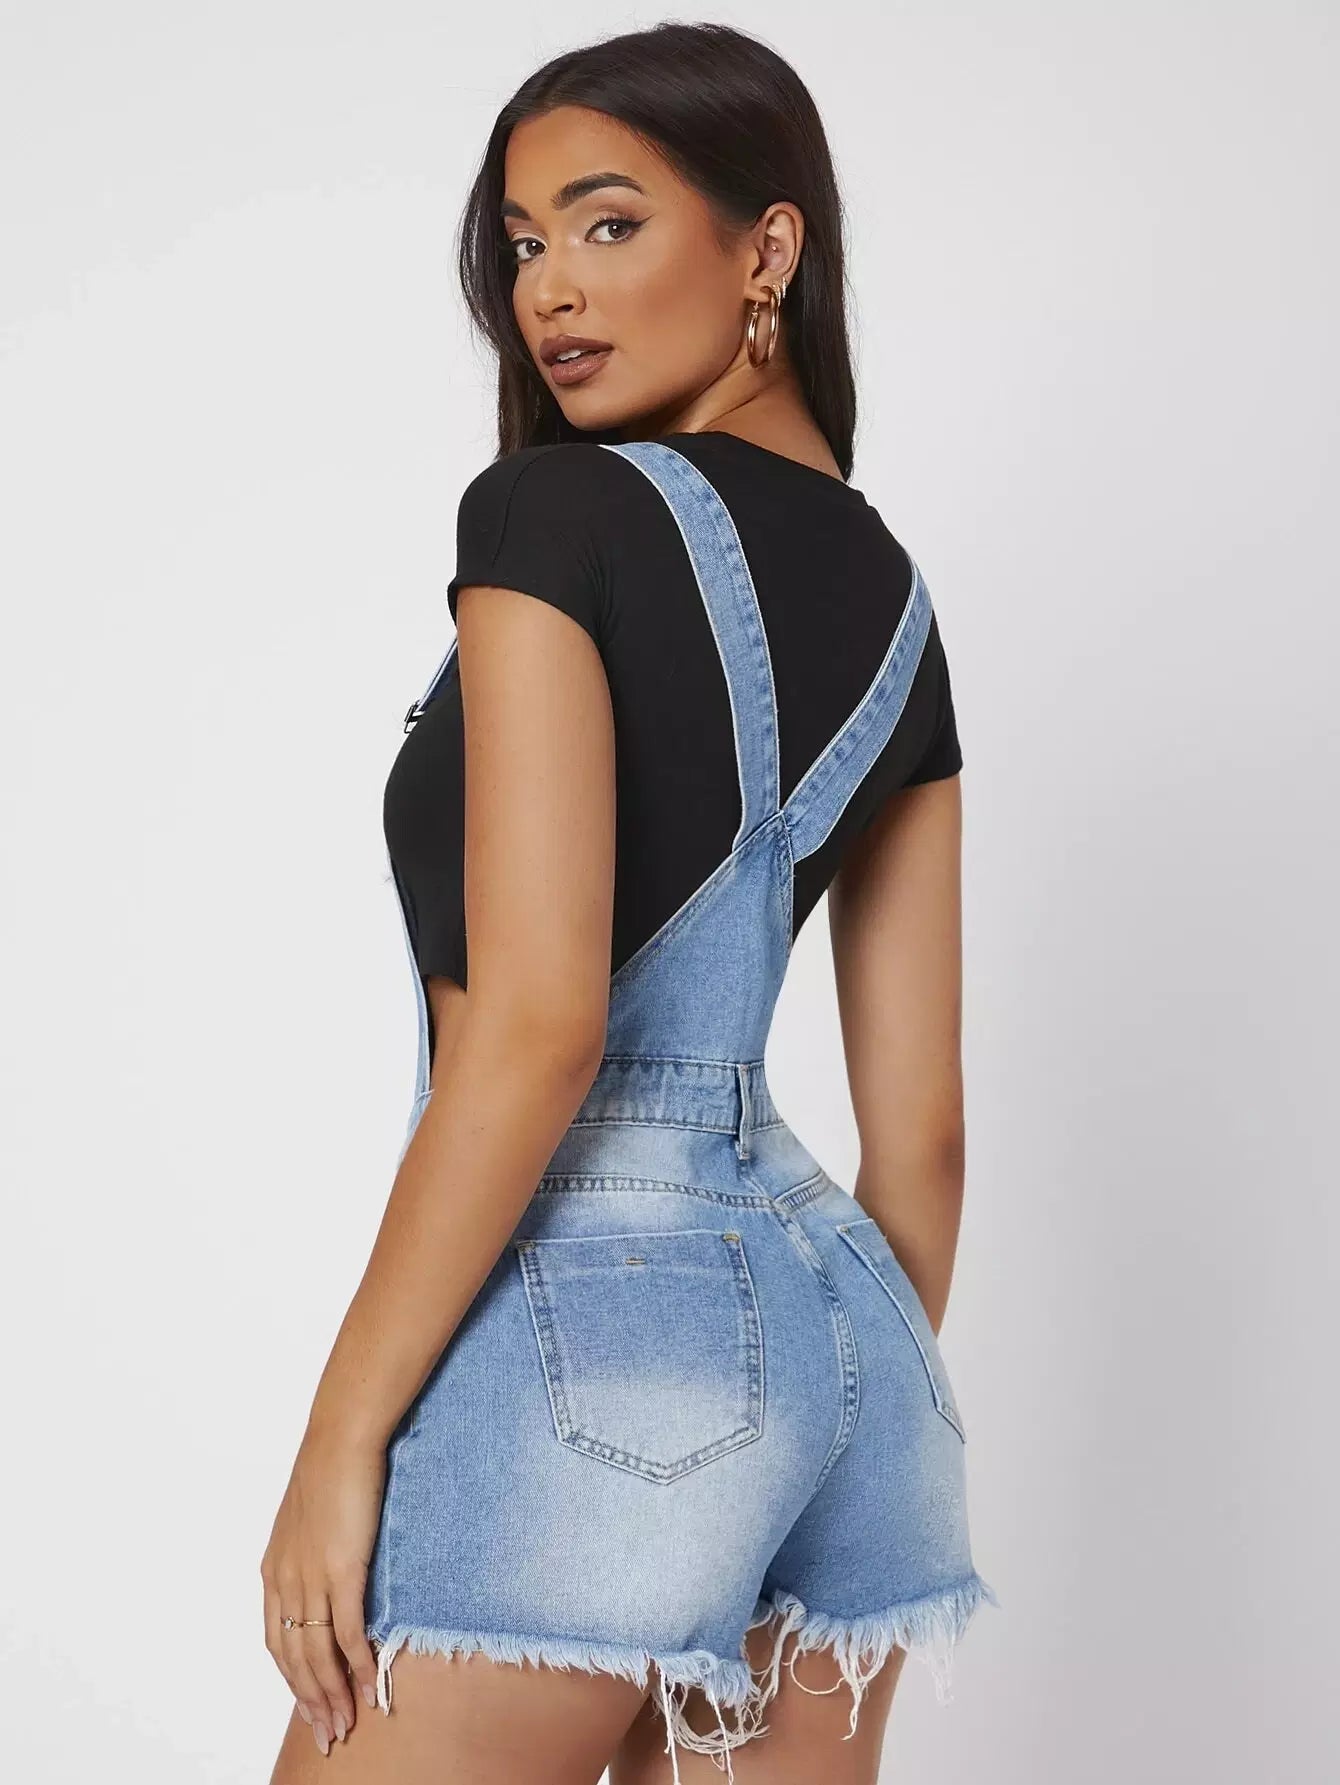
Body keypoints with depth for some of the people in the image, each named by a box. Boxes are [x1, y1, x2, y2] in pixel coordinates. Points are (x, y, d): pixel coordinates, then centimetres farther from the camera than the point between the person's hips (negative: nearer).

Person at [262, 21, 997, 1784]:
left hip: (589, 1323, -8)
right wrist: (880, 1428, 22)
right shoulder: (890, 597, 12)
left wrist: (343, 1436, -13)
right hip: (839, 1327, 8)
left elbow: (533, 1022, -19)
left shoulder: (556, 514, -10)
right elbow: (920, 1119, 13)